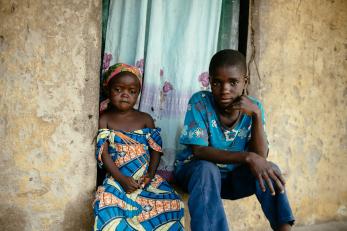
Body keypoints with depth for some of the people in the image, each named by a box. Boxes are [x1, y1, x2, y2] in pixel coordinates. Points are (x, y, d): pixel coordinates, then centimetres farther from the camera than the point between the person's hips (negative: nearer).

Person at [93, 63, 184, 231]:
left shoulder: (145, 119, 12)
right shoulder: (104, 120, 6)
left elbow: (156, 149, 9)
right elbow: (103, 153, -3)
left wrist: (151, 173, -9)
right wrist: (121, 179, -15)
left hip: (146, 178, 2)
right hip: (117, 178, -2)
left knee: (170, 202, -23)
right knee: (107, 204, -34)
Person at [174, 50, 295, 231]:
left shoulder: (253, 107, -9)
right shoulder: (200, 102, -19)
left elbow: (261, 157, -16)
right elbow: (199, 151, -26)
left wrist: (256, 114, -28)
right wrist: (247, 157, -37)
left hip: (232, 177, 4)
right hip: (194, 170, -3)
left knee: (269, 169, -20)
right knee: (207, 170, -35)